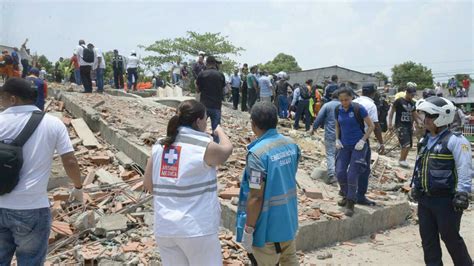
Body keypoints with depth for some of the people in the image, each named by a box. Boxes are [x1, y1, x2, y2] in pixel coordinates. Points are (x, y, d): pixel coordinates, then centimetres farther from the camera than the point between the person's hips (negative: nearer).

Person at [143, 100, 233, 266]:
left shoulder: (159, 147, 3)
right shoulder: (204, 146, -12)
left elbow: (148, 185, 8)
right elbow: (227, 149, 9)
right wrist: (220, 131, 27)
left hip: (164, 228, 5)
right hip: (197, 228, -5)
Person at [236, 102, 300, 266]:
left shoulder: (258, 153, -25)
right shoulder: (291, 145, -3)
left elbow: (256, 197, -24)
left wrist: (248, 229, -14)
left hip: (268, 225, -6)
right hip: (289, 219, 7)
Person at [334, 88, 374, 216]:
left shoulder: (359, 109, -13)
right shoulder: (338, 110, 1)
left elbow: (371, 126, -7)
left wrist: (363, 140, -14)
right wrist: (337, 139, 5)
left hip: (358, 146, -4)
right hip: (344, 146, 5)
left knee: (352, 175, -7)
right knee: (340, 172, 0)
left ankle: (350, 203, 7)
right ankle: (345, 195, 27)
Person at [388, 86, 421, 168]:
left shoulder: (412, 103, 11)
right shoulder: (399, 101, -8)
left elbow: (414, 114, 22)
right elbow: (391, 111, -7)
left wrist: (418, 124, 18)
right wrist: (390, 123, -13)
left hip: (409, 125, 7)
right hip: (400, 125, -7)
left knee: (409, 145, 7)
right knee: (405, 144, -14)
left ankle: (403, 159, 20)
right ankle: (401, 160, 1)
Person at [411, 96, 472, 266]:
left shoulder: (455, 141, -14)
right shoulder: (425, 140, 10)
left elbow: (464, 170, -16)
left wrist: (462, 194, -18)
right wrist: (415, 186, 19)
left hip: (445, 200, -7)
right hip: (424, 198, 7)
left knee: (450, 238, 7)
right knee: (428, 238, 13)